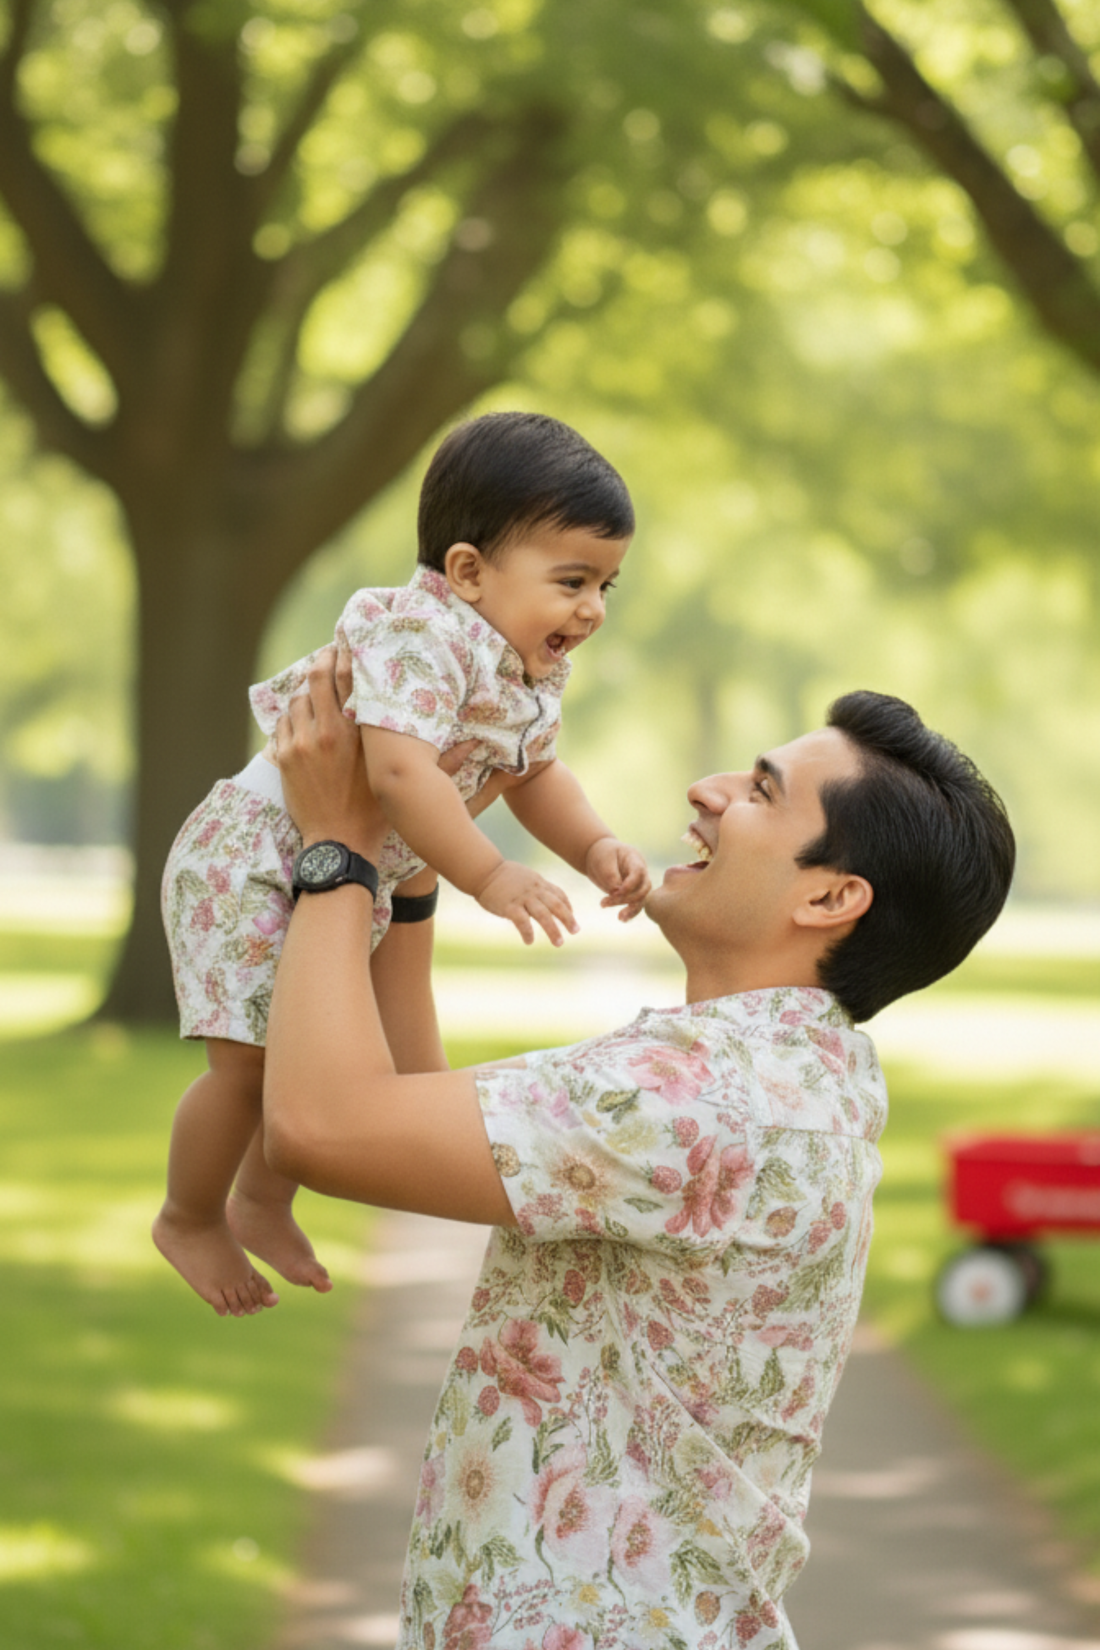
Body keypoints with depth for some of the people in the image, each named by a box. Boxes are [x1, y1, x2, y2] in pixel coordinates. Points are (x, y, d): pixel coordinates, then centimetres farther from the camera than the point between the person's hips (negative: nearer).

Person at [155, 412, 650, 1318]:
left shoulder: (534, 673, -2)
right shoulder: (421, 640, -33)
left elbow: (536, 774, 8)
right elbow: (399, 770, -44)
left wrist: (597, 848, -10)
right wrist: (489, 877, -44)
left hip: (354, 880, 9)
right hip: (252, 860, -9)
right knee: (248, 1064, -4)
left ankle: (263, 1206, 42)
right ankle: (190, 1218, 21)